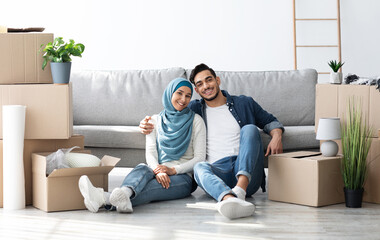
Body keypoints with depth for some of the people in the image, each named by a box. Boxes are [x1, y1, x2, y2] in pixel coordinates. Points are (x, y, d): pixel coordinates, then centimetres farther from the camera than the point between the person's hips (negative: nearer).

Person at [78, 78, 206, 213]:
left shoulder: (195, 121, 8)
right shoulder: (155, 120, 16)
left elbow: (200, 157, 0)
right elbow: (150, 152, 3)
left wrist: (173, 170, -15)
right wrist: (158, 171, -20)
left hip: (183, 178, -3)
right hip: (158, 173, 3)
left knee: (152, 186, -36)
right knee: (142, 169, -35)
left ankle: (106, 199, -65)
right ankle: (124, 193, -70)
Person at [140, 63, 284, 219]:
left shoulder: (244, 103, 20)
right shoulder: (194, 109, 21)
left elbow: (270, 121, 26)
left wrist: (276, 136, 4)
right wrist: (147, 125, 8)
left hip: (246, 173, 1)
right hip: (217, 173, 0)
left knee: (249, 129, -22)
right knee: (199, 167, -34)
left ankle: (240, 189, -46)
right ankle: (230, 199, -68)